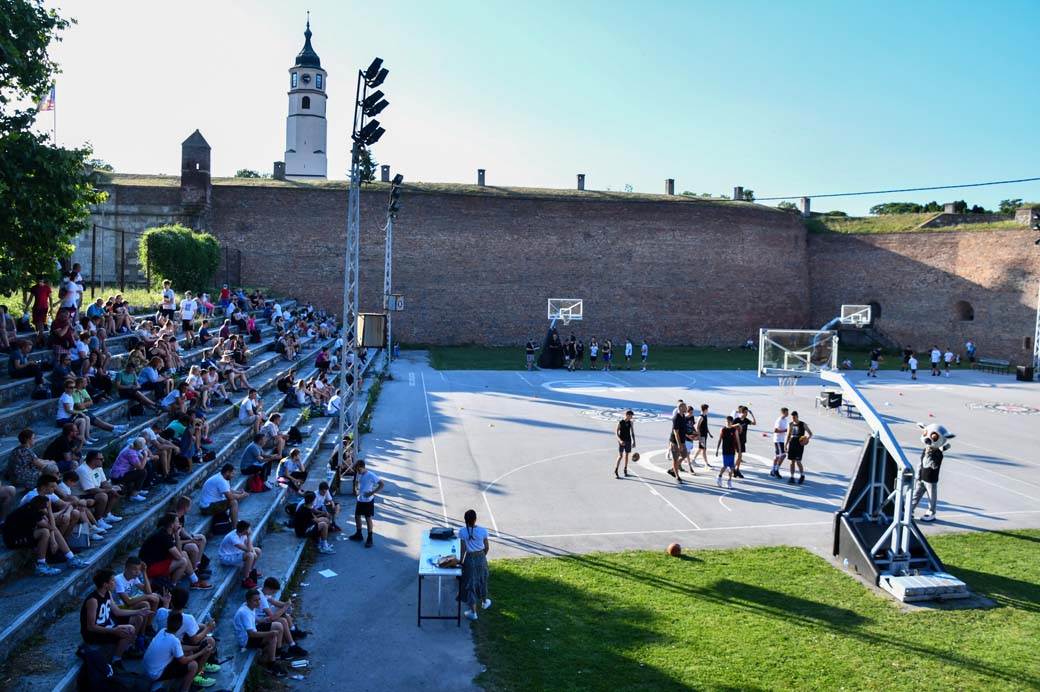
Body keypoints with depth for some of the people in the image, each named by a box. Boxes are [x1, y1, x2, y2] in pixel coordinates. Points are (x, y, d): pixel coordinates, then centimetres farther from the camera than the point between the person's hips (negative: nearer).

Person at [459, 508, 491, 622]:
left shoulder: (462, 532, -17)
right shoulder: (483, 530, -12)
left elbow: (463, 549, -13)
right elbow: (487, 548, -4)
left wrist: (461, 560, -1)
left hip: (469, 559, -2)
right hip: (481, 558, 2)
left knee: (470, 583, 9)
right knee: (482, 580, 25)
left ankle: (473, 612, 15)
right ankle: (484, 602, 47)